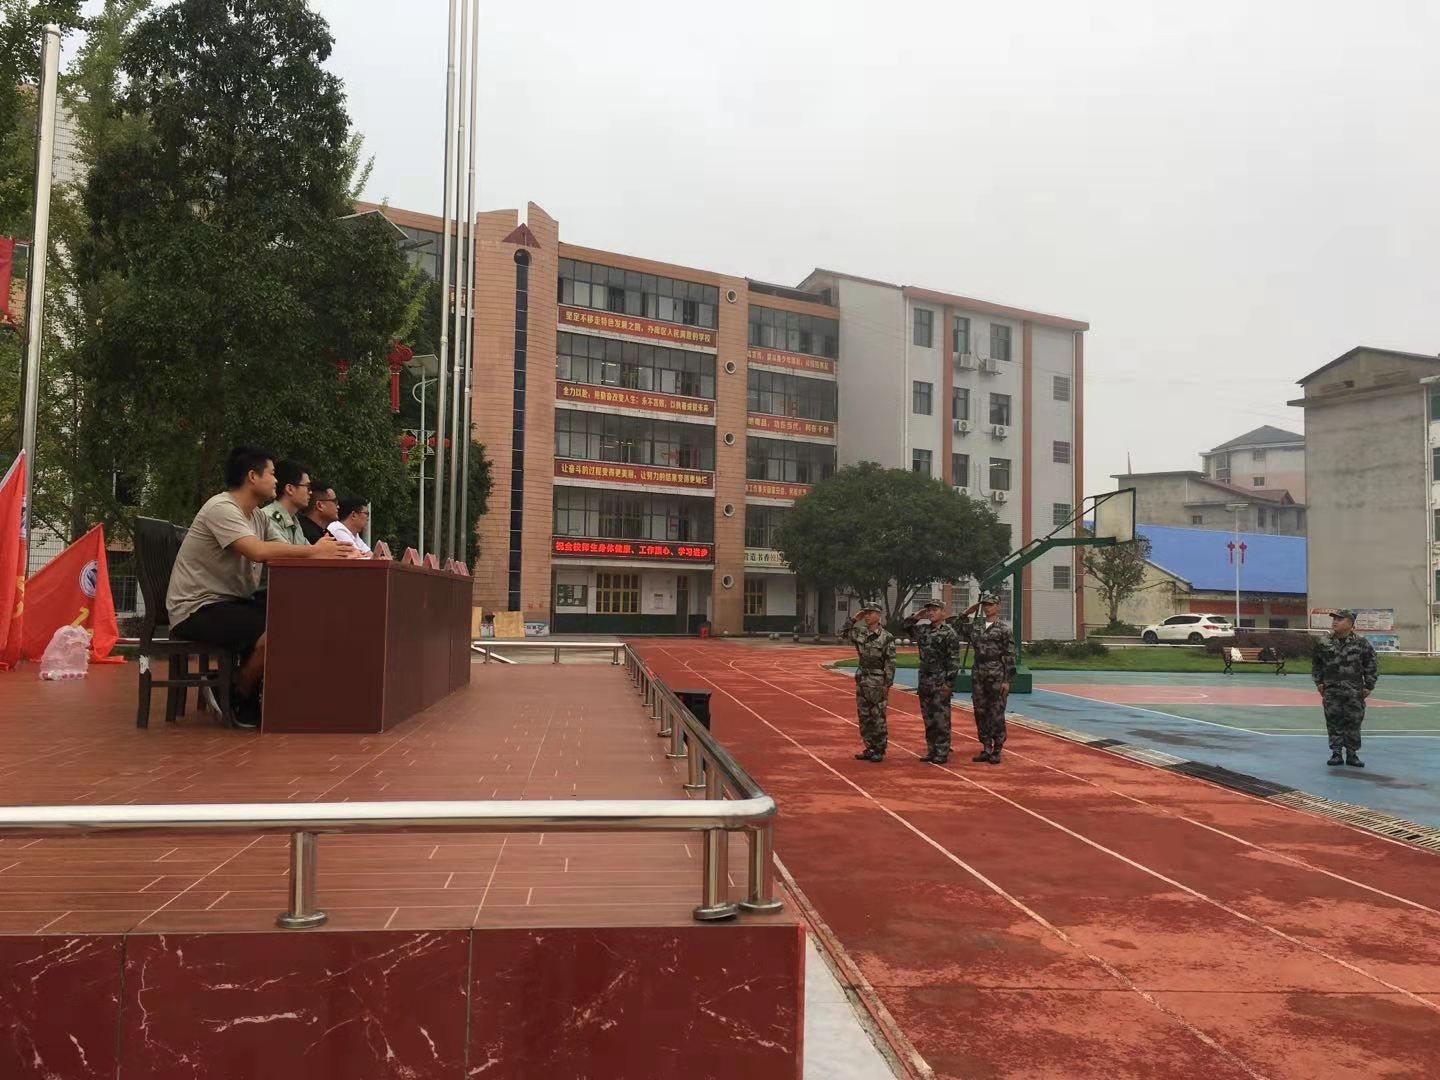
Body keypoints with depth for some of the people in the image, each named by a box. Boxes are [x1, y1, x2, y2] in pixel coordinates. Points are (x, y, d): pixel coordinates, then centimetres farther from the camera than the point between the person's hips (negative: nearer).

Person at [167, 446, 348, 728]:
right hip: (196, 609, -9)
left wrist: (321, 552, -14)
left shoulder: (257, 515, 12)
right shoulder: (222, 508, -17)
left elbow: (280, 556, 3)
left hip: (231, 601, 9)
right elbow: (259, 552, -31)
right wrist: (316, 551, -23)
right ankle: (239, 702, -3)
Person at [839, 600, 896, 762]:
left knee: (878, 717, 0)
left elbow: (890, 662, -11)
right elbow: (843, 633, 17)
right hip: (862, 680, 6)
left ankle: (880, 751, 8)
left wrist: (887, 684, -14)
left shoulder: (886, 637, -11)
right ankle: (869, 749, 20)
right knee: (864, 717, 11)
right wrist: (852, 619, 2)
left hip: (878, 682, -6)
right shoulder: (860, 633, 5)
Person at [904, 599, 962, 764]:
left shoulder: (949, 633, -9)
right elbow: (906, 627, 26)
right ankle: (931, 750, 19)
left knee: (941, 718, -3)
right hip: (925, 680, 7)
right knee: (928, 718, 11)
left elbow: (953, 660, -12)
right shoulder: (923, 629, 11)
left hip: (941, 682, -7)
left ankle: (942, 753, 3)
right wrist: (916, 617, 8)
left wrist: (949, 682, -17)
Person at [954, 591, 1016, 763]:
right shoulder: (975, 625, 9)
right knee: (980, 713, 8)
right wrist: (966, 614, 7)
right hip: (978, 674, 5)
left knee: (996, 714, -1)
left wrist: (1007, 681, -10)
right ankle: (986, 749, 18)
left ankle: (996, 751, 8)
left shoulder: (1004, 629, -4)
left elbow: (1010, 656, -5)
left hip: (996, 676, -5)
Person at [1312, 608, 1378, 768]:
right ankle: (1336, 753, 11)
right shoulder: (1324, 643, 3)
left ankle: (1352, 754, 14)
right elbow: (1316, 664, 14)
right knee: (1334, 722, 3)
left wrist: (1368, 687, 2)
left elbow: (1371, 667, 4)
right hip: (1331, 690, 1)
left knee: (1353, 722, 4)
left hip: (1354, 692, -1)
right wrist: (1319, 683, 8)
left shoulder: (1362, 644, -1)